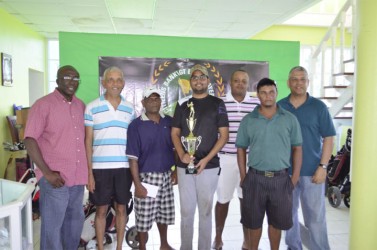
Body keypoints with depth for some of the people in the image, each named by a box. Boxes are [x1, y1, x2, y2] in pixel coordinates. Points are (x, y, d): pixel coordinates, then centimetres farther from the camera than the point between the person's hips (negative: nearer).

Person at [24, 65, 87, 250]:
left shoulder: (81, 106, 10)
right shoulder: (43, 104, -8)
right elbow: (30, 140, -11)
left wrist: (86, 169, 10)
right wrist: (47, 173, -16)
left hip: (78, 177, 6)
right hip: (55, 178, -6)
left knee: (75, 221, 18)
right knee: (52, 226, 4)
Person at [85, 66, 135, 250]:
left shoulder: (130, 109, 7)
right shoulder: (92, 108, -1)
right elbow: (88, 141, -1)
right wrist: (89, 172, -5)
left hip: (124, 167, 2)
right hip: (100, 167, -2)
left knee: (121, 208, 12)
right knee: (101, 210, 9)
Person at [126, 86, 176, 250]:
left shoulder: (169, 122, 4)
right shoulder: (136, 125, -9)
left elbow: (175, 148, 12)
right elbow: (133, 158, -11)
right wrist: (137, 184, -15)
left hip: (166, 176, 4)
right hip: (147, 177, -4)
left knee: (164, 214, 18)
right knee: (144, 218, 4)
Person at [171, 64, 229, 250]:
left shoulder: (217, 104, 2)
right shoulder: (182, 106, 10)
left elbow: (224, 135, -2)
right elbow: (175, 133, 10)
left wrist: (206, 159, -12)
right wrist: (181, 154, -8)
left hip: (209, 166, -2)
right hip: (184, 166, 2)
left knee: (205, 211, 8)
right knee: (186, 211, 10)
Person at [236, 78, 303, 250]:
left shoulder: (290, 119, 2)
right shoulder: (248, 120, 2)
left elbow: (297, 148, 4)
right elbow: (241, 148, 5)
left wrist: (295, 176, -1)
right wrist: (243, 176, -1)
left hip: (281, 178, 0)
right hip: (255, 178, 0)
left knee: (276, 221, 14)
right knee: (254, 221, 12)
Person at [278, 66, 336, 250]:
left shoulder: (318, 107, -1)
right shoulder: (279, 107, 3)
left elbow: (328, 138, -1)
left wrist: (322, 166, -9)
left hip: (312, 171, -2)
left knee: (315, 216, 3)